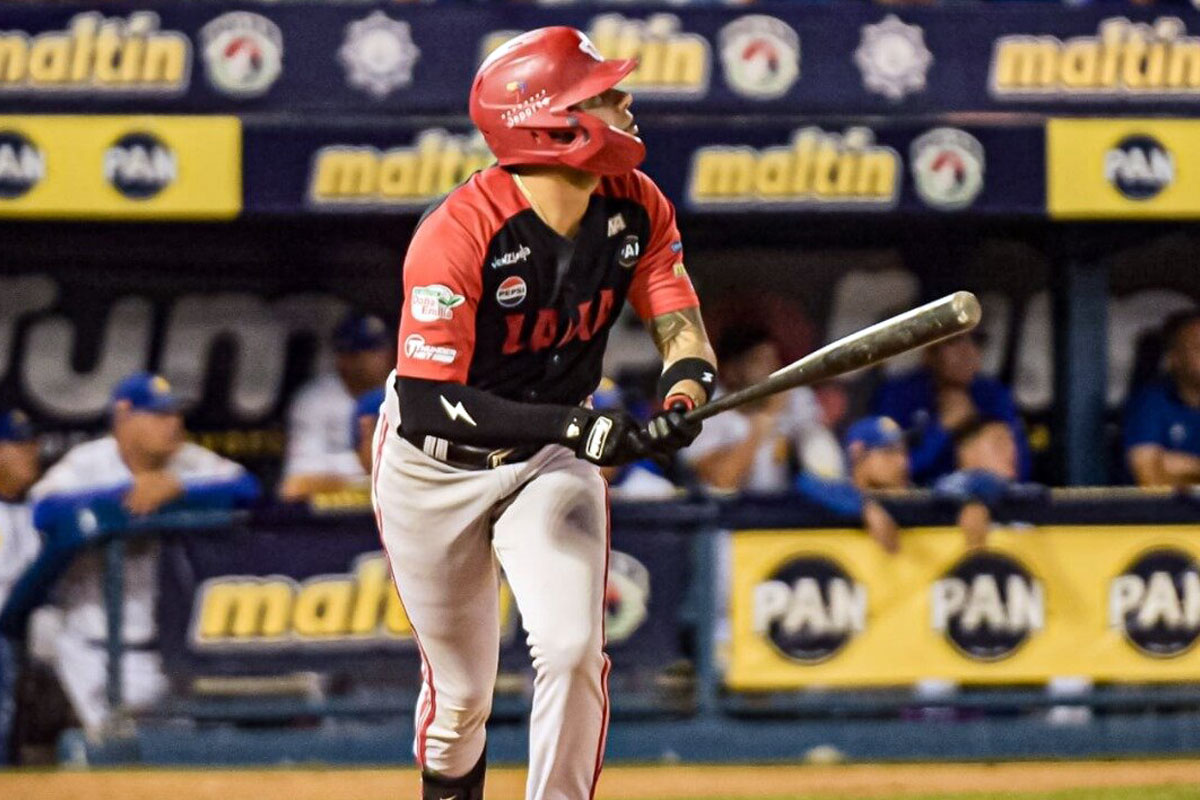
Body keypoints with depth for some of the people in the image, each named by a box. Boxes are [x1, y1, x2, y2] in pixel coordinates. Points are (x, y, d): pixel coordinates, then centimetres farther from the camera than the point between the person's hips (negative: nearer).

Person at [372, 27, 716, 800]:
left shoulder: (636, 207, -13)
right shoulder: (457, 234, -30)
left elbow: (683, 328, -10)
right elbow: (425, 403, -33)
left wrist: (681, 400, -35)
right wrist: (575, 426, -41)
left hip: (551, 460, 3)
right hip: (436, 468, -3)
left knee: (572, 649, -19)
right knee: (462, 691, 9)